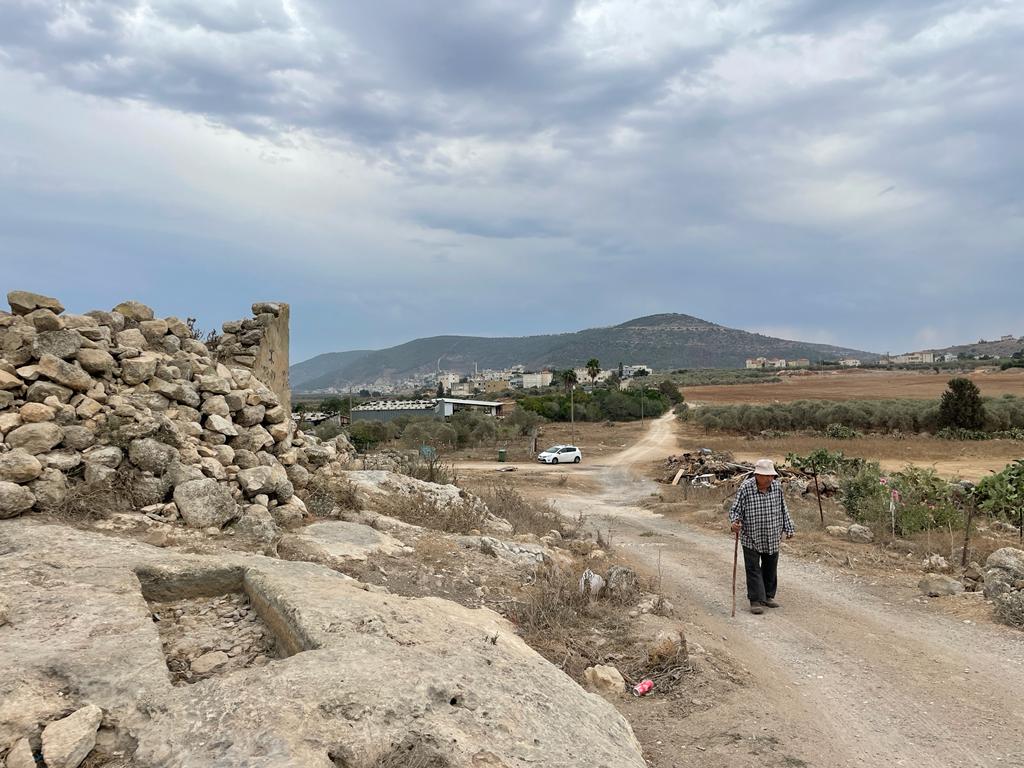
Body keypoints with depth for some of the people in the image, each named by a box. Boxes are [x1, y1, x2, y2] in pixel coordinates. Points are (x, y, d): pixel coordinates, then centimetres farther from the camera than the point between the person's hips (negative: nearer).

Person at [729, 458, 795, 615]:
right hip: (751, 538, -4)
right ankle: (756, 600, 4)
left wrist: (789, 529, 15)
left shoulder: (777, 487, -2)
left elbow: (783, 510, 11)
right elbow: (736, 509, -12)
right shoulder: (745, 487, -16)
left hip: (773, 539, 5)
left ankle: (768, 596, 28)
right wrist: (735, 522, -31)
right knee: (753, 570, -2)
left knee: (770, 569, 14)